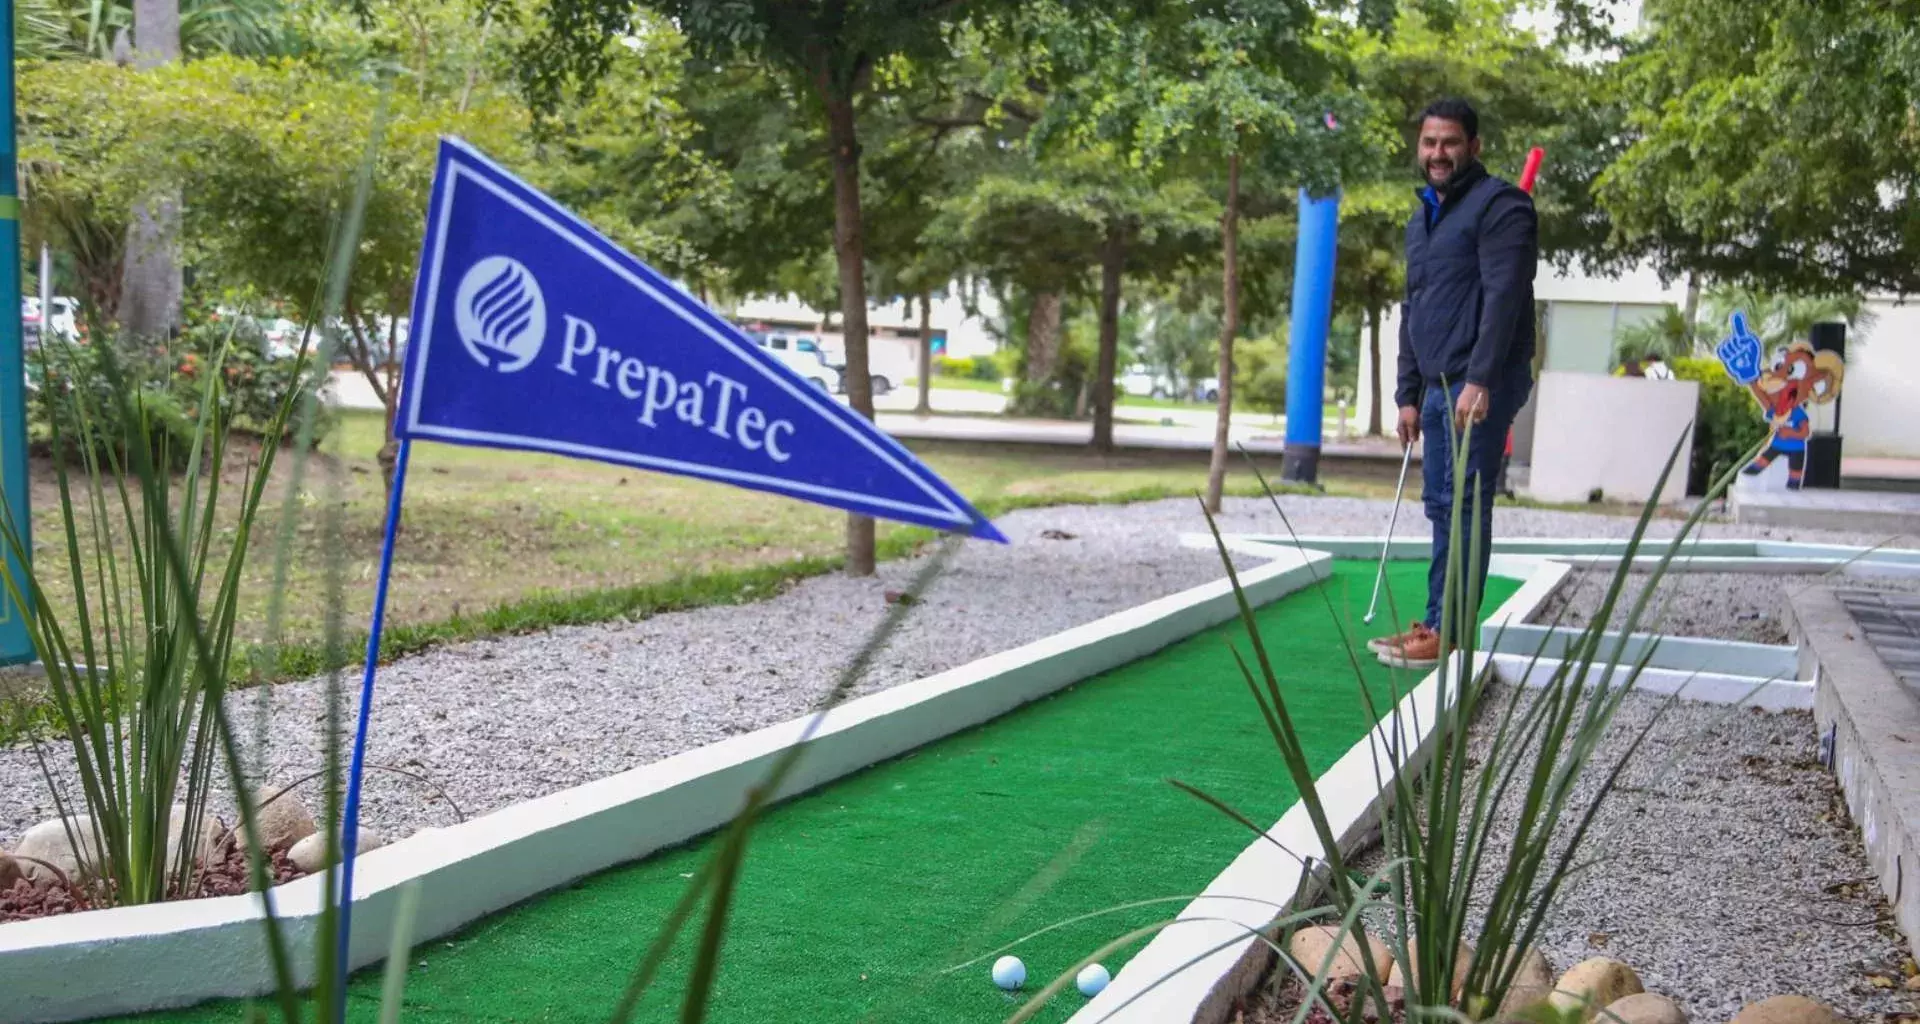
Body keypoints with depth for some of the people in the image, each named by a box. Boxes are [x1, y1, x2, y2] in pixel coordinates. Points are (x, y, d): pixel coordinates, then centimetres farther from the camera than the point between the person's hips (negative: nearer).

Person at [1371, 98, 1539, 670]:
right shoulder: (1421, 218, 21)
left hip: (1479, 389, -9)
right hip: (1438, 388, 9)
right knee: (1441, 506, 9)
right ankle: (1435, 624, 14)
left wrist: (1479, 381, -24)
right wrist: (1409, 394, 19)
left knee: (1463, 505, -9)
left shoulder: (1499, 206, -7)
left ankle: (1449, 633, -7)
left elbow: (1503, 298, -17)